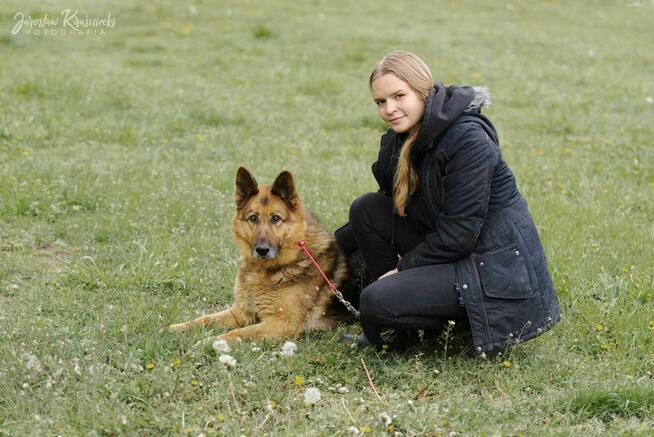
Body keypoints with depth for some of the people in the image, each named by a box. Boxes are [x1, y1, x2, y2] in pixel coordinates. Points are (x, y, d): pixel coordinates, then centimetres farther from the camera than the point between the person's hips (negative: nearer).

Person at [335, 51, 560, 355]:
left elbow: (458, 234, -22)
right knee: (365, 209, 3)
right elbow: (392, 206, 18)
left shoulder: (468, 141, -22)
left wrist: (404, 266, -12)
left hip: (495, 266, -9)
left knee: (375, 302, -22)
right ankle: (398, 332, 9)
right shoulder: (399, 141, 5)